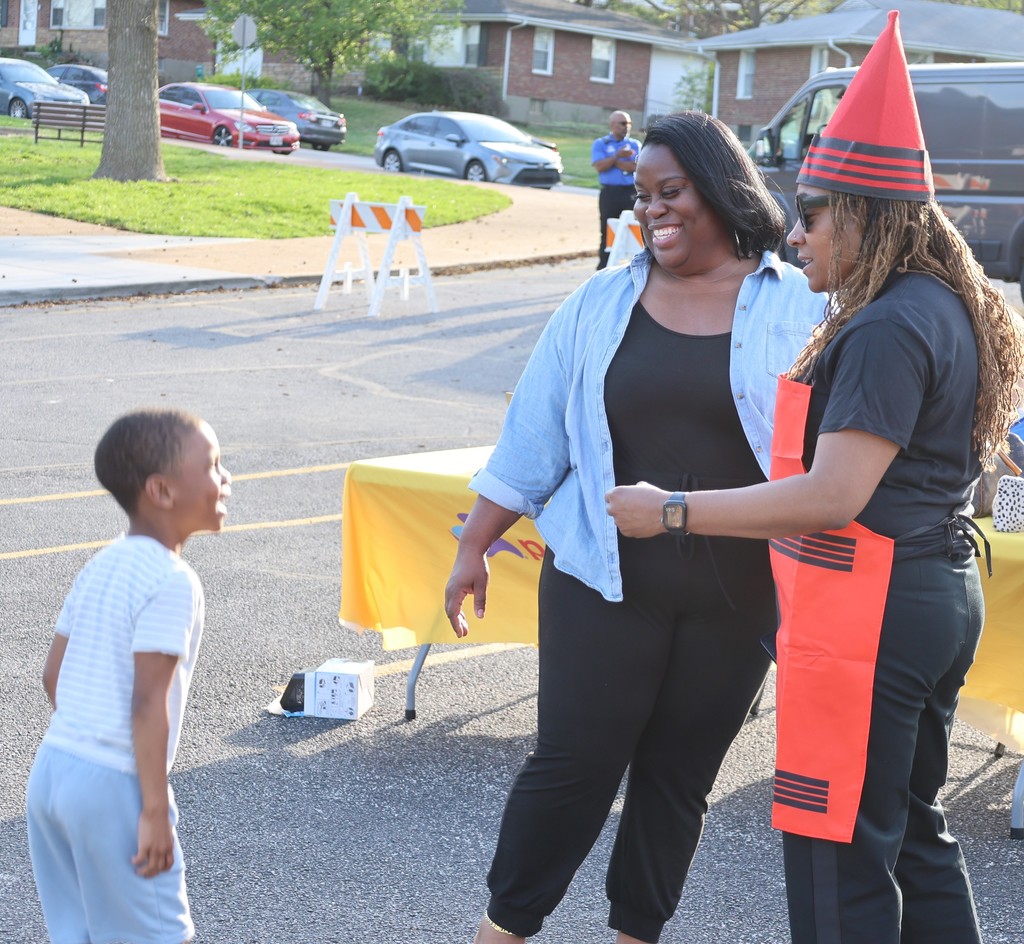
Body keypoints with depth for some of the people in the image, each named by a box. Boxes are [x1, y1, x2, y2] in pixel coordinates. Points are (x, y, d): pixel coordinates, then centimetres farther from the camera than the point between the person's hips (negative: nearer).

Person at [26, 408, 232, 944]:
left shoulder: (99, 567, 11)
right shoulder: (172, 582, -14)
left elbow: (53, 674, 15)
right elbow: (148, 703, -19)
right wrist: (155, 811, -16)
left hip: (51, 769, 8)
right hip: (113, 784, -8)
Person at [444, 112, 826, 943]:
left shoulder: (801, 308, -2)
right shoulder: (601, 304, 5)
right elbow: (532, 438, 8)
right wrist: (474, 548, 8)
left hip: (738, 598, 0)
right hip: (606, 585, 0)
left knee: (679, 779, 11)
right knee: (574, 762, 3)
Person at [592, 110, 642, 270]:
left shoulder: (634, 144, 11)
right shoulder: (600, 144, 6)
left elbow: (636, 167, -5)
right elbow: (599, 166, -9)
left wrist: (614, 161, -6)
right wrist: (618, 155, -11)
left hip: (631, 193, 1)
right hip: (609, 192, -1)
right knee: (607, 231, 2)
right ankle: (603, 267, 8)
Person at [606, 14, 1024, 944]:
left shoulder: (888, 329, -21)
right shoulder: (948, 310, 10)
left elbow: (832, 496, -27)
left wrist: (672, 510, -22)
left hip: (869, 614, -10)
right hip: (940, 596, 11)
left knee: (839, 850, 0)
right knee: (915, 831, 20)